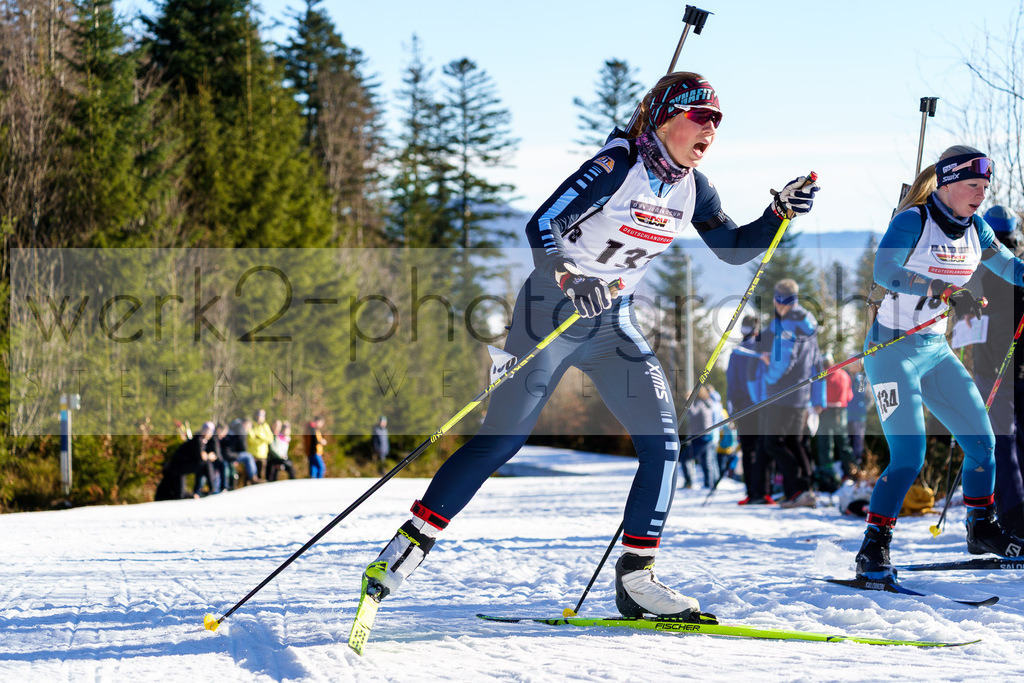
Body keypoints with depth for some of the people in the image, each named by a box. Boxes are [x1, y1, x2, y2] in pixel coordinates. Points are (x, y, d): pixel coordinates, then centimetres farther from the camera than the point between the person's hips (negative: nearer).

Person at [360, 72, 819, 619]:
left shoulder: (691, 188, 1)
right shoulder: (616, 168, -19)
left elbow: (735, 248, 11)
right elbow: (540, 227, -24)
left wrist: (778, 214, -6)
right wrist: (569, 281, -41)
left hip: (612, 322, 6)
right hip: (552, 309, -6)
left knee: (662, 440, -8)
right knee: (500, 440, -8)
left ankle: (635, 577, -2)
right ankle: (411, 541, 4)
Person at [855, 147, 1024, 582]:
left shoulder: (974, 228, 5)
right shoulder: (913, 220, -16)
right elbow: (883, 271, -32)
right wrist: (946, 291, -41)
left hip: (936, 350, 7)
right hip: (892, 350, -7)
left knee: (982, 443, 7)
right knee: (908, 458, -16)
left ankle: (982, 529, 28)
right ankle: (872, 551, -8)